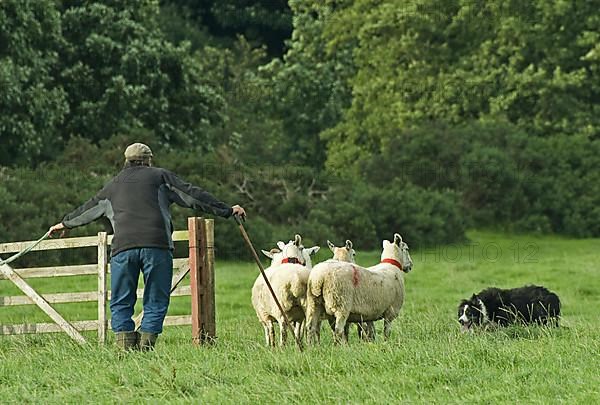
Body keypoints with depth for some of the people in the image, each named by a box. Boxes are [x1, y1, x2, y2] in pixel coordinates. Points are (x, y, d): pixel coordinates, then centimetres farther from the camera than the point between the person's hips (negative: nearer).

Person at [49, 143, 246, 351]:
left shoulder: (113, 185, 25)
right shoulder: (160, 176, 16)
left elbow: (88, 208, 39)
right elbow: (191, 195, 10)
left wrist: (65, 223, 57)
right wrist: (227, 210, 12)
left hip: (123, 247, 2)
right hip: (156, 246, -2)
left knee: (121, 303, 8)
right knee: (155, 302, 3)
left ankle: (126, 349, -4)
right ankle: (145, 347, -8)